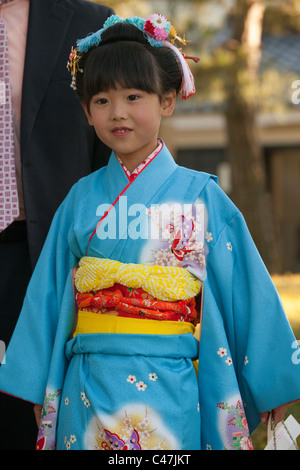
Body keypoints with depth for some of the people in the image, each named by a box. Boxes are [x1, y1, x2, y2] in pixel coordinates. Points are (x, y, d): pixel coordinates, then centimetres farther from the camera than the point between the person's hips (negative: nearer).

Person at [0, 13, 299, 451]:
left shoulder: (201, 196, 0)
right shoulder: (82, 198, 7)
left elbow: (244, 289, 3)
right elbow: (50, 295, 11)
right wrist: (42, 393, 12)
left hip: (169, 394, -2)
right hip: (88, 395, 2)